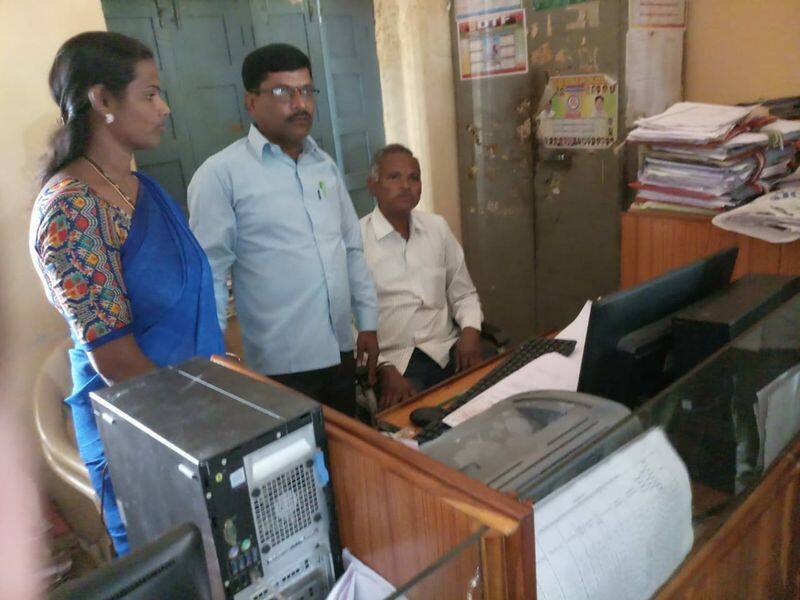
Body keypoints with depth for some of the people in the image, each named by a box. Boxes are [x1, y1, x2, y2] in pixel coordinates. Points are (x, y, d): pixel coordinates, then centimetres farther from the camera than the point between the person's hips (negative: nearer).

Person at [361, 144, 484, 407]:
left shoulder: (438, 227, 11)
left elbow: (463, 294, 17)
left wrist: (471, 329, -3)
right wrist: (384, 370, -17)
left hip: (447, 351, 5)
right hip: (392, 360, -4)